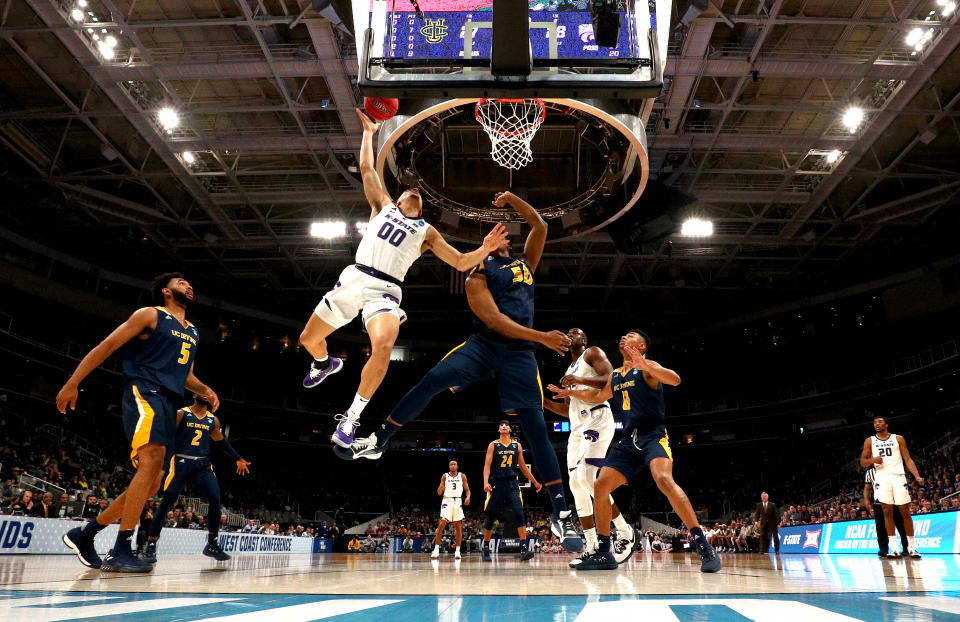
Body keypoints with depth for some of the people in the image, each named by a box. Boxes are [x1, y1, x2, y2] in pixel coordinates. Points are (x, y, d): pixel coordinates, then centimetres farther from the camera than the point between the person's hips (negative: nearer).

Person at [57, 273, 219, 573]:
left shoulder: (193, 332, 24)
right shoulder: (150, 315, 3)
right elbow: (106, 346, 0)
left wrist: (204, 390, 11)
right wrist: (72, 383, -7)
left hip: (169, 404, 8)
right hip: (143, 393, -8)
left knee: (151, 484, 5)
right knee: (152, 460, -28)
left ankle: (84, 535, 20)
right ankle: (120, 551, -26)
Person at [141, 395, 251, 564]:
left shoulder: (213, 420, 14)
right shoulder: (181, 414, 0)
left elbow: (221, 441, 26)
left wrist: (238, 459, 28)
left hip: (203, 465, 4)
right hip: (180, 462, -4)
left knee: (215, 500, -10)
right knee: (166, 503, -5)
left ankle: (212, 544, 4)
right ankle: (151, 546, 8)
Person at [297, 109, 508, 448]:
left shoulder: (427, 232, 18)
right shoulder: (384, 205, 21)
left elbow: (461, 262, 13)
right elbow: (367, 169, 20)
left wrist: (486, 248, -3)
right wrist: (369, 133, 23)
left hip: (384, 290, -2)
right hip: (353, 278, 2)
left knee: (382, 348, -32)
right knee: (308, 339, 10)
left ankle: (353, 415, -13)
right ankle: (326, 363, 48)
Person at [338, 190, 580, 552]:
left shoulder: (525, 263, 23)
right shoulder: (478, 274, 7)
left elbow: (540, 226, 20)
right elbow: (493, 320, -8)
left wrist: (511, 199, 17)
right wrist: (541, 337, -16)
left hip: (519, 354, 2)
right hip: (483, 344, -2)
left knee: (536, 429, -6)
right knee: (432, 380, -23)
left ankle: (561, 515, -3)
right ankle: (377, 443, -7)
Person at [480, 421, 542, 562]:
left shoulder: (517, 445, 9)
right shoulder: (493, 445, 2)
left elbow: (523, 466, 17)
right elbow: (487, 465, -5)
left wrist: (535, 482, 18)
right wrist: (486, 482, -20)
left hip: (512, 484, 1)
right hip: (496, 484, -1)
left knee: (519, 513, -14)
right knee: (490, 517, 7)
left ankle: (524, 549, -16)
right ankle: (485, 548, 22)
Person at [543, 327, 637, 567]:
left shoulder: (593, 353, 4)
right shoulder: (569, 371, 27)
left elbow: (611, 379, -13)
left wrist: (581, 380, -24)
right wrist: (544, 402, 15)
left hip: (597, 419, -9)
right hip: (577, 427, 9)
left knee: (586, 478, -20)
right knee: (576, 485, 1)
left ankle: (625, 532, -7)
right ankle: (591, 548, 6)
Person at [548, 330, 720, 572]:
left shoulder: (648, 367, -3)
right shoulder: (615, 375, 19)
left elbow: (675, 379, -22)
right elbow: (598, 396, 37)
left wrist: (644, 366, -36)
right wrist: (570, 392, 36)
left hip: (653, 436, -7)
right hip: (628, 440, 7)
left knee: (664, 480, -32)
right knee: (600, 487, -2)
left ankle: (704, 548, -26)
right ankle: (604, 554, 9)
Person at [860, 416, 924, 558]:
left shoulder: (898, 439, 11)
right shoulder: (869, 441, 11)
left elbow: (908, 459, 7)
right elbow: (862, 462, 9)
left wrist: (917, 476, -6)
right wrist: (873, 460, -12)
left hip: (898, 476, 0)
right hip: (882, 478, 0)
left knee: (905, 512, -1)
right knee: (887, 512, -4)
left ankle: (911, 547, 9)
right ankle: (894, 549, -3)